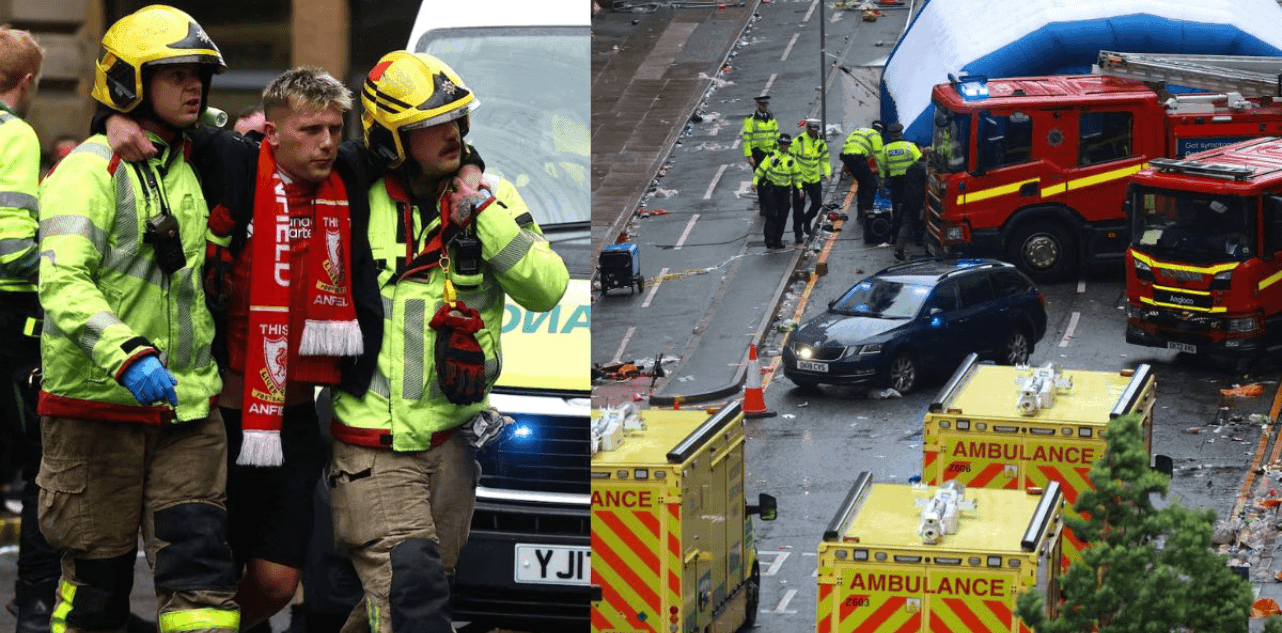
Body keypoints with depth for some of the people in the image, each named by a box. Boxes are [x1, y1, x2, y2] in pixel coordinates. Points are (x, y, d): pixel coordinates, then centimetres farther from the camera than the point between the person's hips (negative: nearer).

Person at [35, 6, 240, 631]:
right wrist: (128, 357, -35)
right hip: (98, 404, -6)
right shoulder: (90, 169, -10)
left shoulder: (187, 171, 15)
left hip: (186, 406, 6)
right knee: (97, 578, 3)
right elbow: (62, 283, -23)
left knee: (200, 564, -5)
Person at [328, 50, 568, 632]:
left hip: (453, 436, 3)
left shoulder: (487, 198, 3)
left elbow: (547, 290, -8)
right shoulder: (358, 204, -1)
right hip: (373, 442, -3)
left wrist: (487, 221, -15)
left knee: (424, 585, 13)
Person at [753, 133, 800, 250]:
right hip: (771, 187, -4)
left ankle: (778, 240, 15)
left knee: (782, 216, 4)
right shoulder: (772, 156, -4)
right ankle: (769, 240, -11)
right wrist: (755, 181, -18)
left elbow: (796, 174, 17)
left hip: (785, 189, 4)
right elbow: (761, 169, -5)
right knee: (771, 214, -11)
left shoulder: (791, 159, 7)